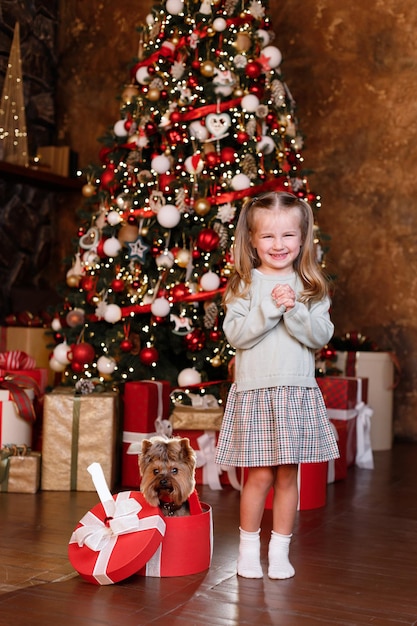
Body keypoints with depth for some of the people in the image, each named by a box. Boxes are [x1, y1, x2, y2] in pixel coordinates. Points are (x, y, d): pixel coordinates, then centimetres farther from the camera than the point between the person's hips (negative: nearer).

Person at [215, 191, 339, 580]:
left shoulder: (311, 287, 7)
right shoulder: (244, 285, 1)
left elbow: (321, 335, -3)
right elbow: (235, 334, -9)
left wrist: (294, 309, -16)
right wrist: (269, 308, -17)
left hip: (297, 391, 2)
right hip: (254, 391, -2)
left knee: (287, 475, 7)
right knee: (260, 475, 1)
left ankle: (280, 550, 21)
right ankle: (248, 547, 19)